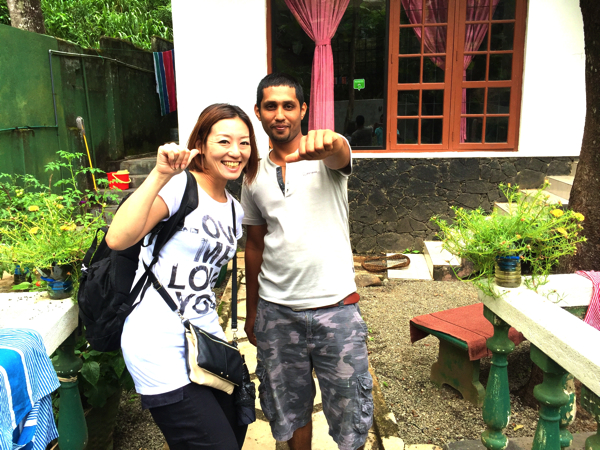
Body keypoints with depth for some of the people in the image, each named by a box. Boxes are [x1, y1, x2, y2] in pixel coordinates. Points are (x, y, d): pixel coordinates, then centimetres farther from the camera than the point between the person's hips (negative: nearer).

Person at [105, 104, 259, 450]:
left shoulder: (235, 210, 11)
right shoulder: (179, 186, -13)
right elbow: (118, 239, -29)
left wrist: (213, 318, 15)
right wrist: (161, 175, -33)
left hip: (207, 342, 8)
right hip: (163, 350, -8)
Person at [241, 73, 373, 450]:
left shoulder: (327, 157, -3)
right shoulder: (255, 177, 8)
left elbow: (340, 153, -30)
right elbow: (255, 245, 14)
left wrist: (326, 143, -54)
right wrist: (252, 312, 15)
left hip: (335, 307, -3)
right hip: (277, 311, 3)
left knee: (349, 409, 10)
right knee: (289, 406, 18)